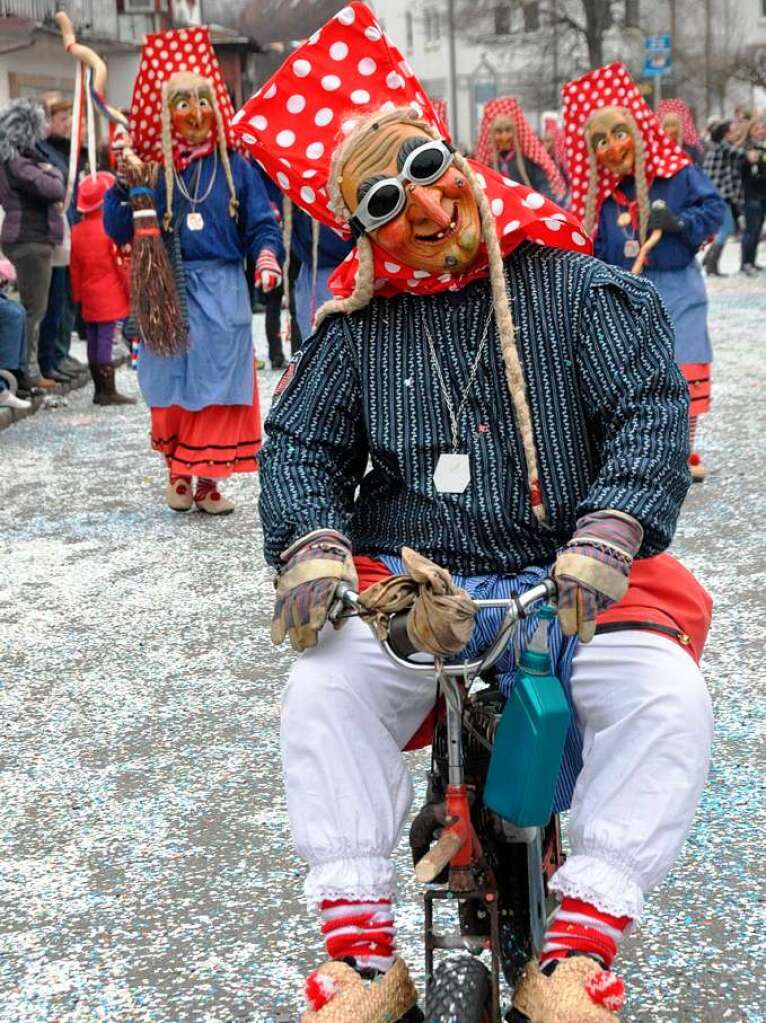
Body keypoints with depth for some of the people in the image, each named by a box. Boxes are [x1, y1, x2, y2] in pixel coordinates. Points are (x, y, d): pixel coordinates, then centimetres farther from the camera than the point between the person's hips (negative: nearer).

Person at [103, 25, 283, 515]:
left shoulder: (235, 168, 3)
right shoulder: (151, 168, 1)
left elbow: (262, 225, 3)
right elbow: (120, 231, 0)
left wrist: (267, 258, -16)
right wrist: (124, 186, -14)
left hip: (222, 294, 0)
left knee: (219, 386, 0)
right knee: (172, 386, 6)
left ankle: (208, 479, 10)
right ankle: (177, 473, 21)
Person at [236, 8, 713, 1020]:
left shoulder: (574, 287, 3)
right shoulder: (358, 329, 9)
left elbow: (652, 412, -7)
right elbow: (299, 445, 6)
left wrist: (607, 535, -26)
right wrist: (314, 547, -16)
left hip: (569, 584, -1)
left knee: (668, 695, -28)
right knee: (323, 688, -27)